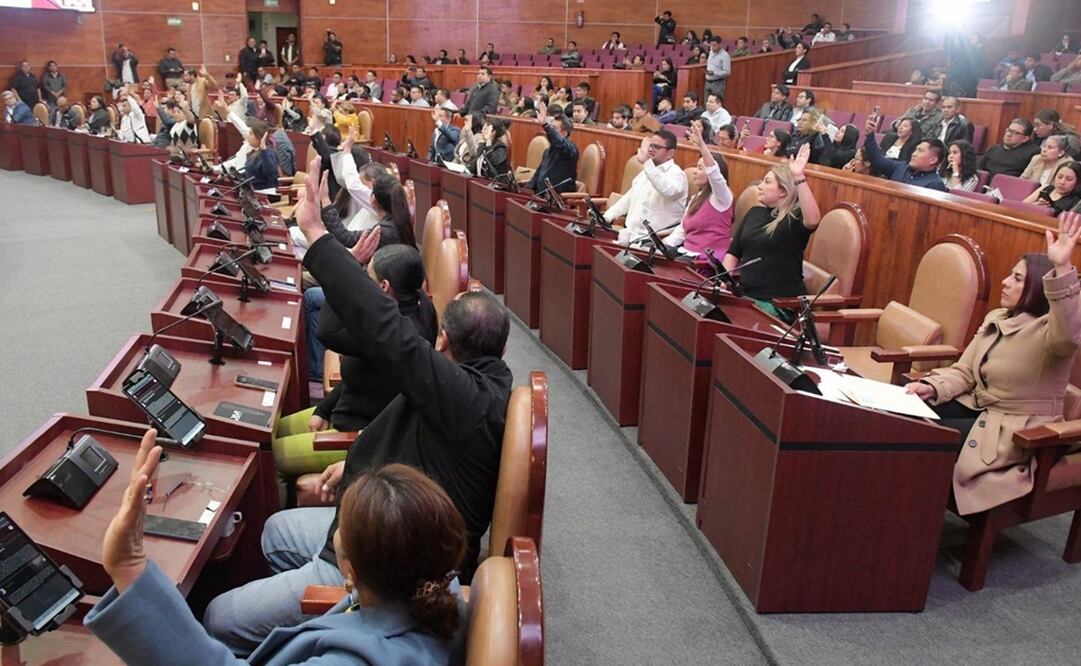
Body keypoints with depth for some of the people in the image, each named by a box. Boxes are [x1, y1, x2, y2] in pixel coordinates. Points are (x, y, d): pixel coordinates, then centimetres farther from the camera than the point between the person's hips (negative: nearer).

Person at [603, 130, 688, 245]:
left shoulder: (676, 174, -8)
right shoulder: (647, 171, 20)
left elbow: (667, 190, -32)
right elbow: (628, 199, 26)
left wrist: (646, 162, -38)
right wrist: (605, 218, 13)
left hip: (648, 239, -8)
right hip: (630, 233, 8)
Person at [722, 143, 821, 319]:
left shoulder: (795, 217, -7)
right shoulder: (754, 212, 13)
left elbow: (813, 220, -33)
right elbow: (733, 252, 17)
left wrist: (799, 177, -38)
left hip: (779, 303, -6)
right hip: (744, 294, 6)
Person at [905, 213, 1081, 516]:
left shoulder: (1048, 332, -16)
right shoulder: (996, 319, 8)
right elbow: (964, 371, 7)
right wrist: (932, 387, -14)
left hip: (1016, 433, -7)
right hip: (977, 408, 7)